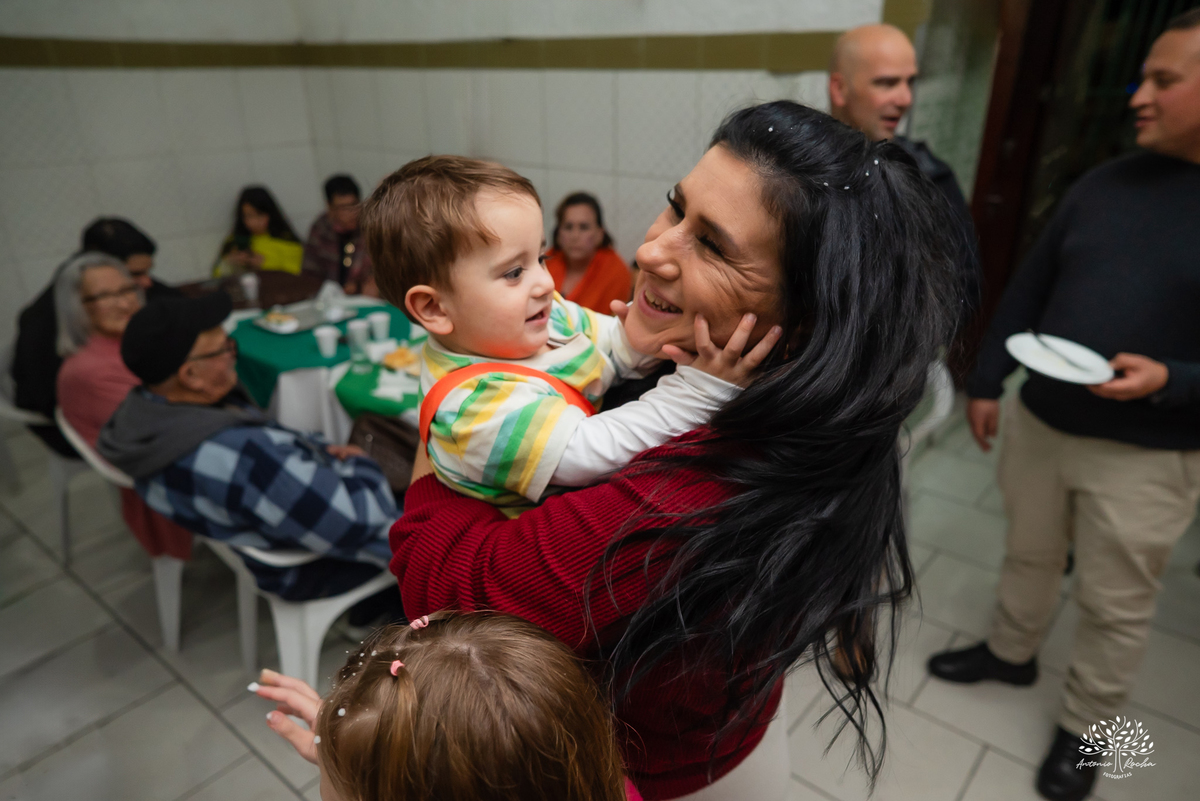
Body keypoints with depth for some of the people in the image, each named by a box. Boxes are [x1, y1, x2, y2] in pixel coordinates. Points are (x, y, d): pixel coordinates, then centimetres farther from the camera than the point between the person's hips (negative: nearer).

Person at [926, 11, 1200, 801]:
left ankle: (1085, 729, 33)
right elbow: (1029, 288, 7)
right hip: (1038, 424, 4)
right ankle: (1011, 652, 46)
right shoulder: (1104, 183, 2)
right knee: (1029, 556, 22)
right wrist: (987, 383, 6)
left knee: (1117, 608, 12)